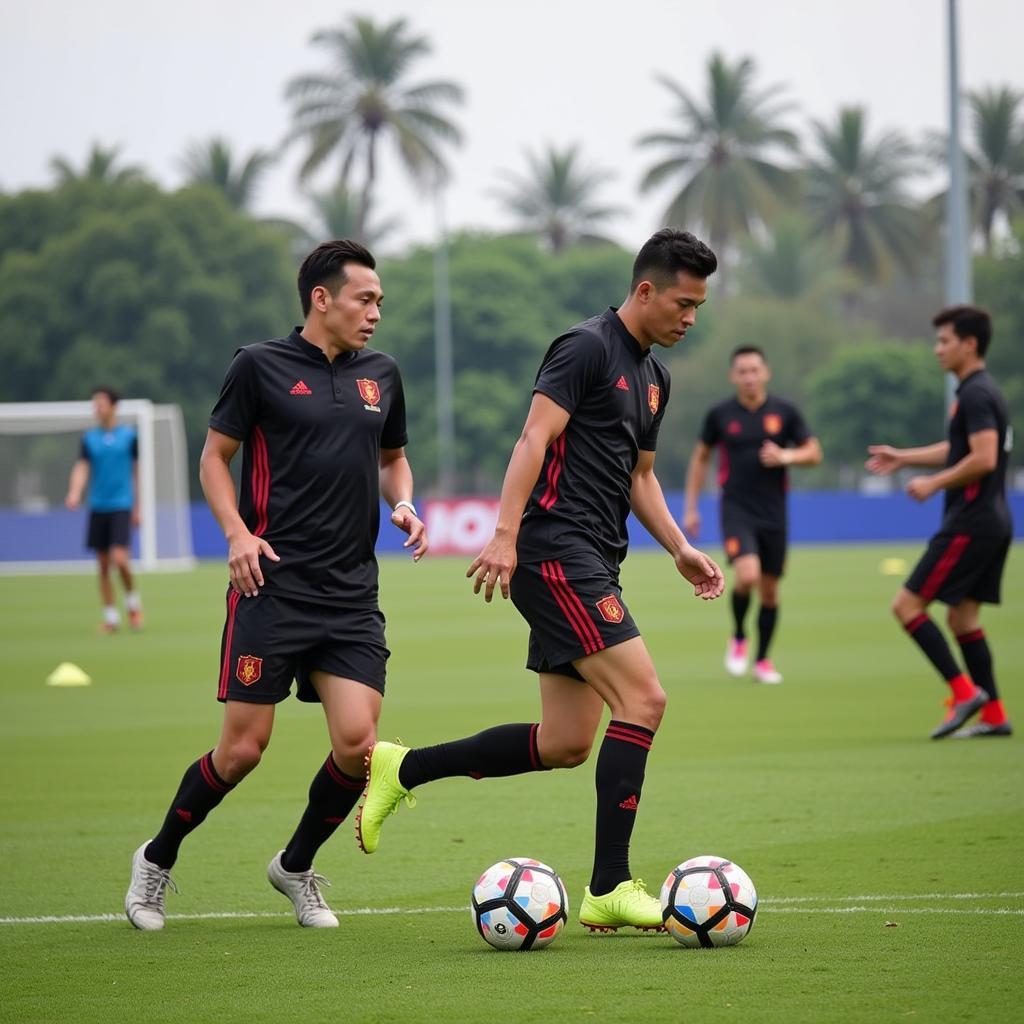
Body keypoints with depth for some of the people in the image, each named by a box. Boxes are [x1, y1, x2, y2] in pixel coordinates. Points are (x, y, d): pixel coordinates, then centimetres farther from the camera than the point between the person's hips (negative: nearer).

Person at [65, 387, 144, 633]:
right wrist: (75, 492, -21)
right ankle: (111, 616, 12)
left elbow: (136, 471, 6)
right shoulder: (89, 437, 6)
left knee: (120, 558, -17)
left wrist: (137, 507, 4)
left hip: (121, 505, -3)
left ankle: (132, 601, 8)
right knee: (103, 565, 4)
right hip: (98, 506, 3)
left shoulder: (129, 435, 1)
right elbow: (82, 468, -1)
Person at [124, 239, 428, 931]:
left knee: (357, 743, -9)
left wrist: (403, 505, 6)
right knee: (243, 749, -5)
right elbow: (215, 457, 5)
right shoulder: (261, 367, -1)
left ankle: (296, 867, 17)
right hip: (274, 586, -4)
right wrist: (238, 532, -10)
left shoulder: (381, 375, 12)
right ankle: (157, 861, 19)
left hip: (352, 595, 4)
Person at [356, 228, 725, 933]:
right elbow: (534, 438, -17)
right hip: (557, 551, -10)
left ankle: (404, 770, 20)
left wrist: (681, 549, 14)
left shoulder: (654, 376, 20)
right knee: (644, 698, -17)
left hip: (592, 564, 10)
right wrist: (505, 535, -25)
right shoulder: (588, 347, -9)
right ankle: (610, 888, -15)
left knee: (566, 745, 7)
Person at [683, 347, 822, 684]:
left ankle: (763, 659, 23)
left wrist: (785, 456, -17)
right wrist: (690, 507, 8)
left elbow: (814, 453, 4)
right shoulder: (720, 414, -1)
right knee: (747, 575, -23)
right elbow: (700, 458, 11)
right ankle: (738, 638, 2)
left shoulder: (784, 412, 0)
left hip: (773, 513, 2)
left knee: (769, 590, 7)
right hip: (736, 510, -2)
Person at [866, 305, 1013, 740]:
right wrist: (903, 457, 24)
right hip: (992, 521, 10)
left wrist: (934, 483, -15)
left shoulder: (976, 394, -15)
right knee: (963, 617, 13)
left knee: (907, 605, -8)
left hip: (971, 522, -10)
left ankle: (965, 691, -10)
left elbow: (983, 459, -24)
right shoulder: (978, 391, 17)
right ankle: (994, 715, 10)